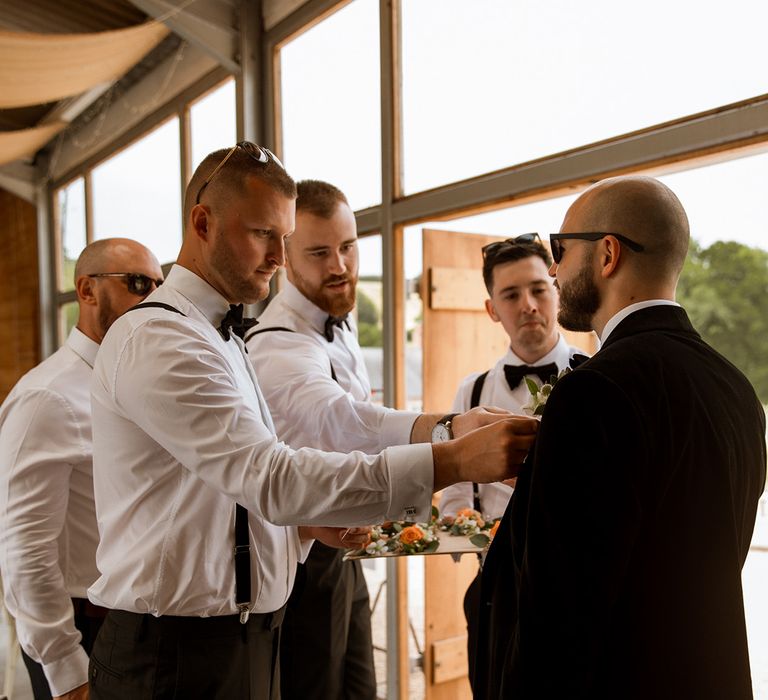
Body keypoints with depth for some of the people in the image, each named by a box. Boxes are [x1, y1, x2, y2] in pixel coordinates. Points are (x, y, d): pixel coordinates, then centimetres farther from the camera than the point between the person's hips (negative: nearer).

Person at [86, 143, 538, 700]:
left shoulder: (220, 339, 13)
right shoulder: (156, 340, -18)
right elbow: (271, 479, -29)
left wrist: (306, 524, 0)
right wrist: (455, 460, -32)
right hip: (180, 653, -9)